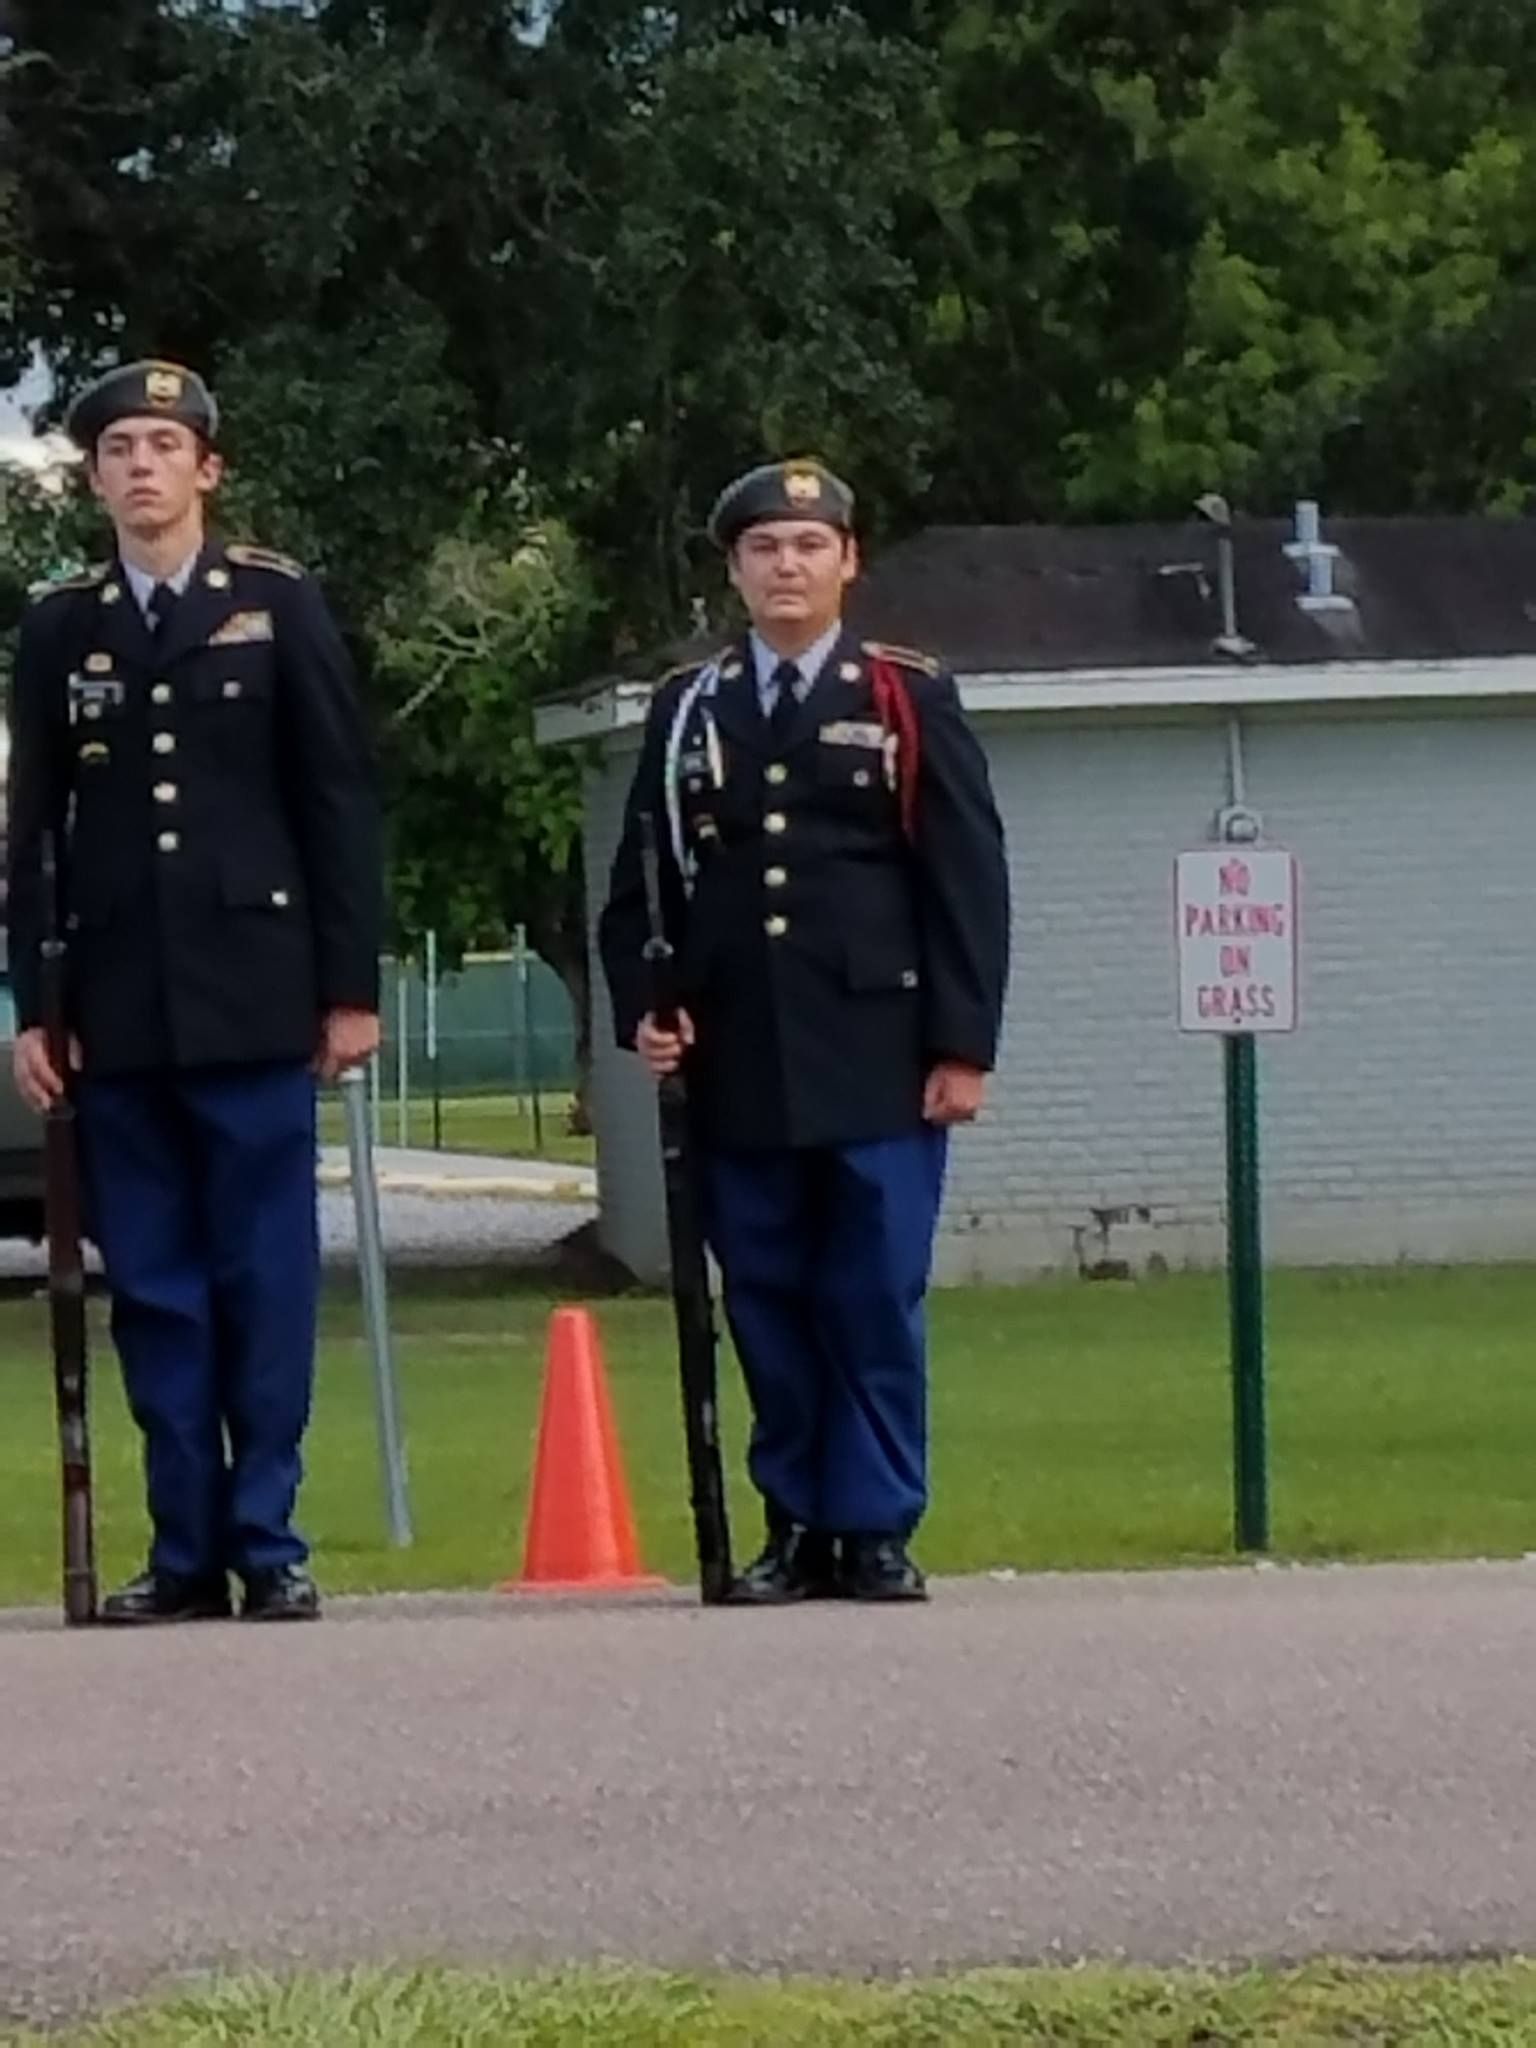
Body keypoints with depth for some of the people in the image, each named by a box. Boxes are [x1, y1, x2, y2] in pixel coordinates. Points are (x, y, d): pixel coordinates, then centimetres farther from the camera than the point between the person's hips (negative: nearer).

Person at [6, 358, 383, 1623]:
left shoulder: (278, 603, 4)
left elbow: (340, 800, 2)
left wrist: (352, 985, -3)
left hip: (255, 997, -2)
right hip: (118, 1011, 2)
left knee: (265, 1277, -1)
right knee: (154, 1288, 3)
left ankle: (269, 1540, 5)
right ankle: (186, 1549, 8)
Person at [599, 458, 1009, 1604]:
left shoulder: (913, 701, 5)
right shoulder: (688, 709, 12)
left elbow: (968, 882, 2)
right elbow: (642, 878, 14)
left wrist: (963, 1045, -5)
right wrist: (641, 1009, -1)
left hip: (879, 1063, -2)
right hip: (737, 1070, 2)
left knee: (877, 1302, -2)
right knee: (768, 1305, 4)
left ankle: (877, 1530, 4)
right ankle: (798, 1529, 11)